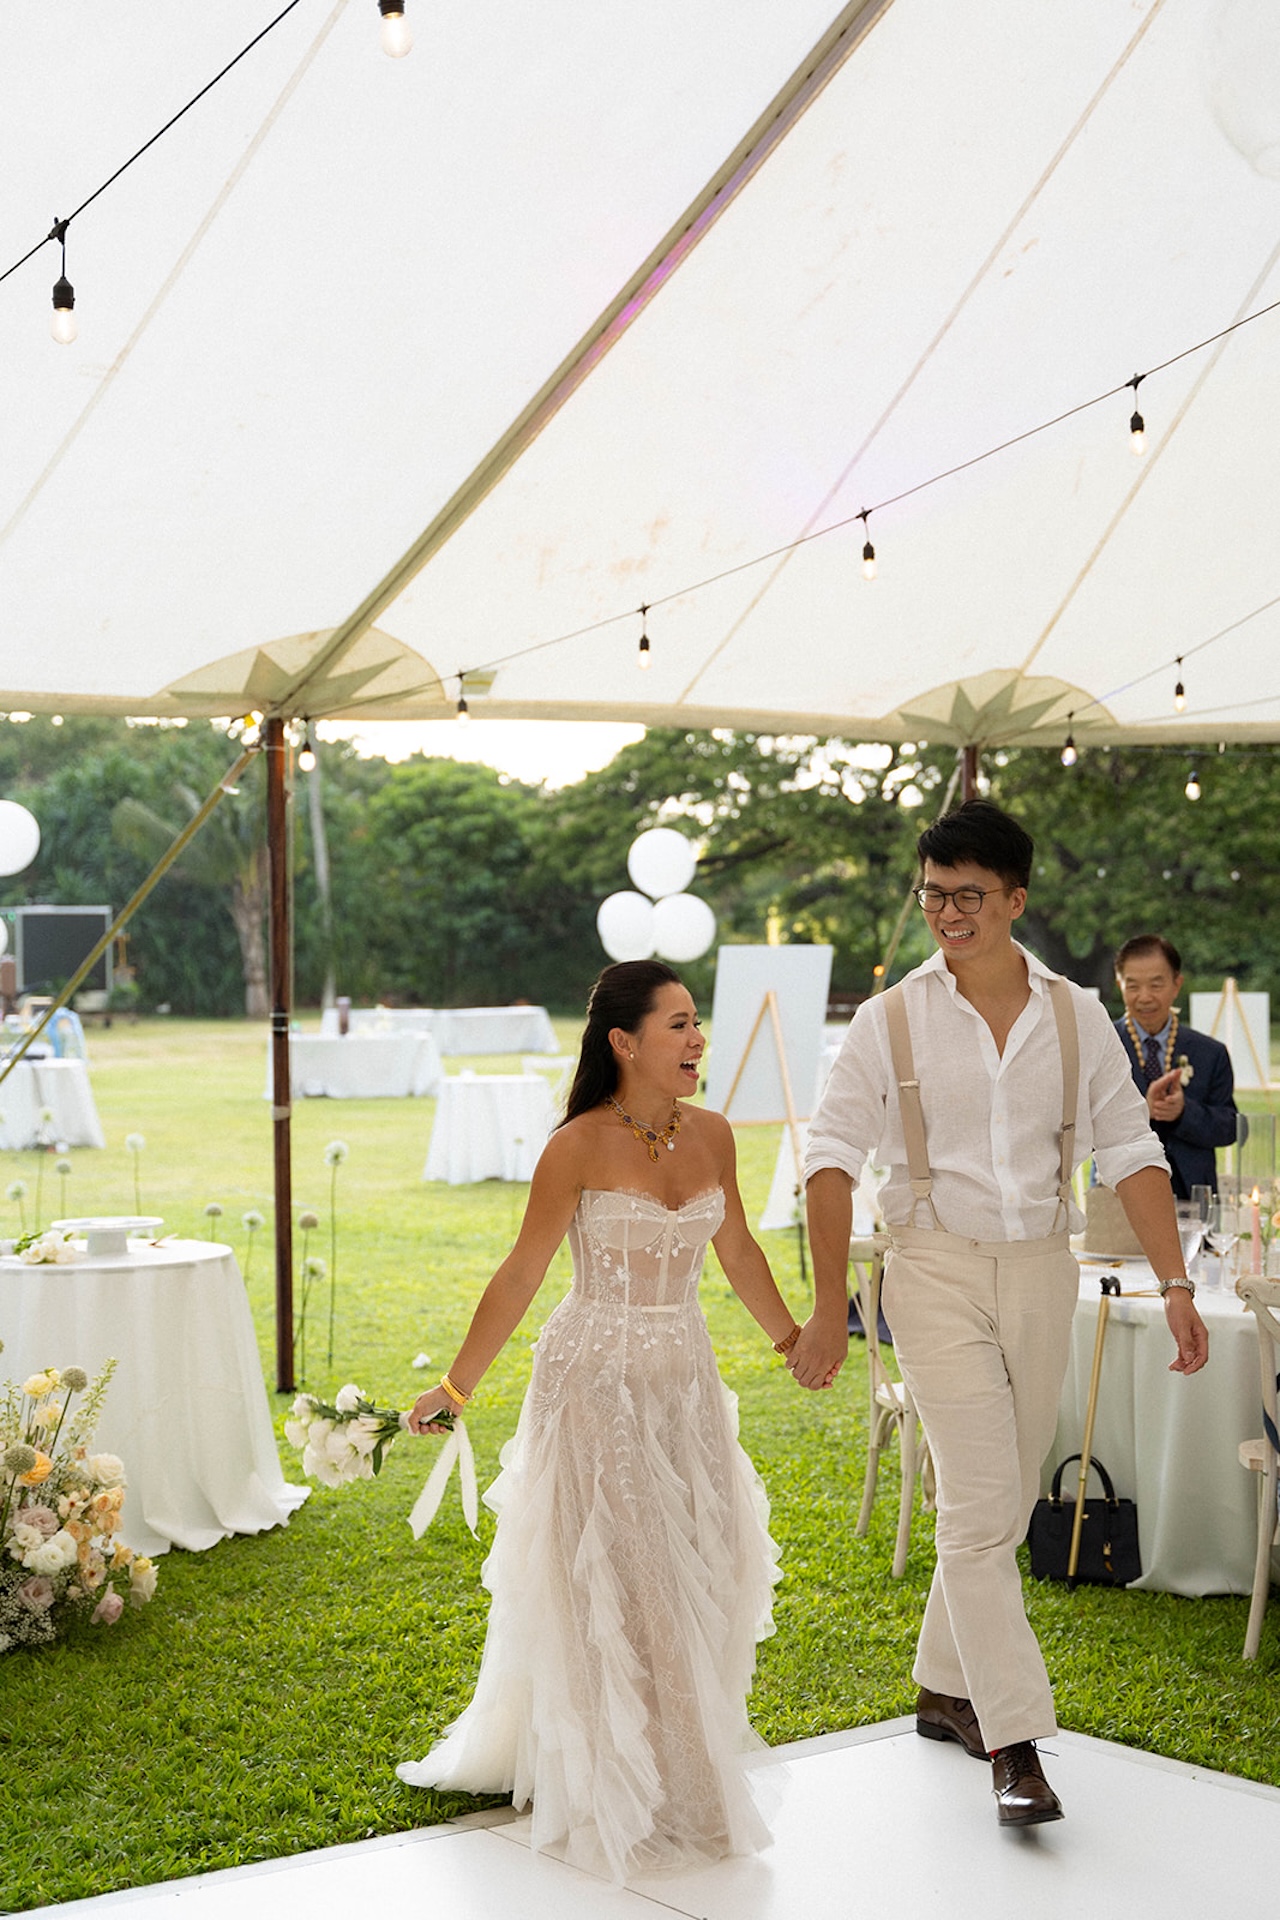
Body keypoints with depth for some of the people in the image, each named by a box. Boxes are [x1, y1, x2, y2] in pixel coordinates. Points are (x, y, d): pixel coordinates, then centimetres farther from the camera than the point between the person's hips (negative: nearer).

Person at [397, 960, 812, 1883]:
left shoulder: (712, 1135, 1)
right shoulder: (580, 1148, -14)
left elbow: (737, 1250, 15)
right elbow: (522, 1274, -9)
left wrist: (789, 1336, 25)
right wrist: (456, 1388, -8)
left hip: (685, 1381, 5)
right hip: (597, 1381, -5)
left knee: (699, 1567, 9)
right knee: (613, 1576, 3)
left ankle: (685, 1762, 29)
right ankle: (619, 1790, 19)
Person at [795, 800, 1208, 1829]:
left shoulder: (1076, 1017, 2)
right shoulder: (890, 1022, -4)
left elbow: (1131, 1153, 4)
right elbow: (833, 1158, -3)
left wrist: (1176, 1285, -3)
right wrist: (830, 1305, -7)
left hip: (1042, 1273, 3)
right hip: (938, 1272, -3)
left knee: (1003, 1500, 13)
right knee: (981, 1505, -10)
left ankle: (946, 1686, 31)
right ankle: (1015, 1743, -9)